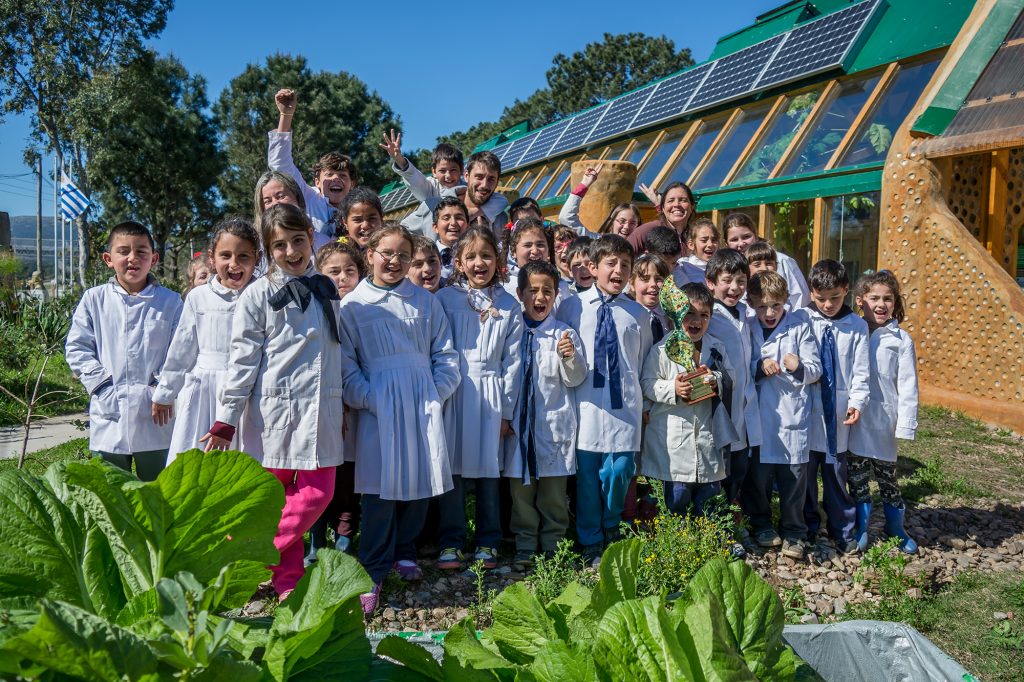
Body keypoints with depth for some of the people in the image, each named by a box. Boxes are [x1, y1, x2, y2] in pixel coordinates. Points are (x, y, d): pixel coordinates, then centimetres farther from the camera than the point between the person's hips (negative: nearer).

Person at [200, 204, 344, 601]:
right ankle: (287, 582, 16)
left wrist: (342, 407, 19)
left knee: (318, 494, 1)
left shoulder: (325, 290, 12)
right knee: (276, 496, 2)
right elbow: (242, 360, -5)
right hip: (274, 410, -4)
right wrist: (226, 420, -9)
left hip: (320, 411, 5)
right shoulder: (258, 295, -3)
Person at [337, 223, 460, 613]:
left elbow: (445, 354, 11)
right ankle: (372, 573, 4)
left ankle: (404, 552, 26)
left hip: (424, 403, 3)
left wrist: (436, 393, 0)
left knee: (421, 480, 6)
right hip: (379, 407, -3)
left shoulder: (425, 301, 12)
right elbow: (346, 363, 0)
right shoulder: (352, 305, 4)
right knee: (381, 486, -5)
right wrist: (367, 400, -11)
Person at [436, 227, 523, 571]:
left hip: (491, 395, 1)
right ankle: (451, 542, 12)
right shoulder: (445, 298, 3)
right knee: (452, 467, 1)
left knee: (489, 471, 6)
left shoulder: (509, 306, 7)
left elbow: (512, 361, 6)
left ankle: (488, 543, 18)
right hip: (452, 393, -1)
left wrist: (507, 410, 2)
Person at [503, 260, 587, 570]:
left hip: (554, 421, -1)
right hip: (519, 419, 2)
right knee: (521, 488, 9)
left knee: (553, 488, 6)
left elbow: (575, 379, -4)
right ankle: (525, 547, 22)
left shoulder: (565, 333, -1)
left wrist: (570, 357, -23)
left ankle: (552, 545, 22)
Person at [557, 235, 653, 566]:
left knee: (620, 471, -1)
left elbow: (644, 364, 13)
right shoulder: (571, 307, 3)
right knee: (587, 477, 4)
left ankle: (610, 531, 28)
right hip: (586, 405, -1)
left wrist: (643, 403, 13)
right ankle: (591, 545, 22)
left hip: (624, 406, 1)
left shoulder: (638, 314, 7)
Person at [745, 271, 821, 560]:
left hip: (793, 414, -1)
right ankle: (761, 523, 28)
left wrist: (799, 367, -20)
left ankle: (794, 532, 18)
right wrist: (759, 368, -10)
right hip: (759, 414, 1)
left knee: (794, 474, 2)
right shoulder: (747, 330, 5)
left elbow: (816, 370, 2)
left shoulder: (800, 327, 1)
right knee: (758, 472, 6)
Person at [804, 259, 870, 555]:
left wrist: (857, 402, -10)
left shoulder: (857, 326, 1)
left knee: (836, 473, 11)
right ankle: (807, 528, 25)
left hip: (838, 413, 1)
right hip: (807, 409, -1)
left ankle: (841, 531, 25)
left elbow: (861, 370, 2)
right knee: (805, 472, 9)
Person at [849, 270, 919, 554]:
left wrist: (905, 424, -6)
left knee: (886, 475, 9)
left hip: (884, 419, -2)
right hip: (853, 418, 2)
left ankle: (895, 526, 29)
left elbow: (907, 385, -3)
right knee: (856, 477, 10)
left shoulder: (901, 340, -4)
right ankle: (861, 527, 25)